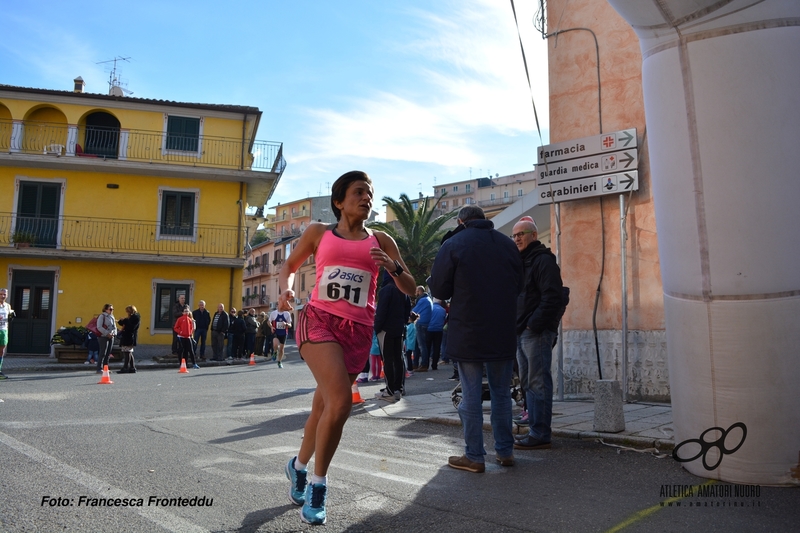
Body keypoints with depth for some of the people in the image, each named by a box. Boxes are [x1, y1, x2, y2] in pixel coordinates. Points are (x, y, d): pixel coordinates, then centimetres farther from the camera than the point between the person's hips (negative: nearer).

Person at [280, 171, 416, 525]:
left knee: (324, 406, 12)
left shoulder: (381, 241, 10)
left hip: (358, 330, 3)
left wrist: (394, 267, -12)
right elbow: (290, 266, 19)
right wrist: (286, 288, -3)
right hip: (319, 319, -3)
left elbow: (410, 289, 9)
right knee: (340, 402, -22)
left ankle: (299, 466, 41)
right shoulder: (318, 232, 8)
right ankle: (318, 484, -1)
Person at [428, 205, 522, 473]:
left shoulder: (453, 244, -7)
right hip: (503, 333, 4)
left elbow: (439, 289, -6)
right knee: (501, 392, 15)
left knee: (471, 395, 3)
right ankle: (505, 450, 22)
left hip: (467, 334, -4)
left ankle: (474, 456, 9)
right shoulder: (507, 244, 6)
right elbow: (518, 286, 14)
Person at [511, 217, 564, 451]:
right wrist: (517, 327, 13)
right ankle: (535, 430, 18)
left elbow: (551, 297, -18)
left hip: (536, 332, -10)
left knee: (538, 383, -7)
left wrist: (534, 325, -20)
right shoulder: (520, 262, 21)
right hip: (521, 333, 10)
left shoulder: (543, 260, -8)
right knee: (528, 384, 12)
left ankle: (540, 435, -3)